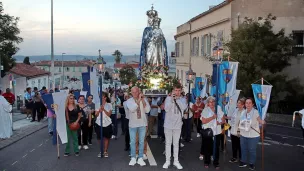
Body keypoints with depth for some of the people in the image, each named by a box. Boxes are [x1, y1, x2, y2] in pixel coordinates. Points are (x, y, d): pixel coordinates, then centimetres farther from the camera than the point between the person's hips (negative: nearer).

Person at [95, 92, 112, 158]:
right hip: (99, 124, 1)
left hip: (107, 124, -1)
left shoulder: (109, 105, -2)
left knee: (106, 138, 6)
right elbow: (96, 115, -1)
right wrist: (100, 110, -19)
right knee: (99, 138, 5)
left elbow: (109, 114, -9)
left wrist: (104, 109, -20)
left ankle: (105, 151, 18)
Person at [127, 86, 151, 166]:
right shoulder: (129, 101, -5)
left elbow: (147, 110, -11)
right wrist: (138, 100, -24)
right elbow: (132, 109, -23)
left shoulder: (144, 100, -1)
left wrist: (143, 100, -18)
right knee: (132, 142, 7)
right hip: (133, 124, -1)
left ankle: (140, 158, 18)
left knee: (141, 142, 8)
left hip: (142, 123, 1)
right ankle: (133, 158, 18)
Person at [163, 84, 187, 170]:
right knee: (168, 143, 7)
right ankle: (167, 161, 16)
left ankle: (176, 161, 20)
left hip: (178, 125, 2)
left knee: (176, 143, 11)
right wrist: (171, 99, -20)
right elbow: (166, 109, -16)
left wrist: (177, 99, -16)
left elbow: (184, 107, -17)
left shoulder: (182, 100, 3)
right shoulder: (168, 98, -4)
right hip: (168, 124, -2)